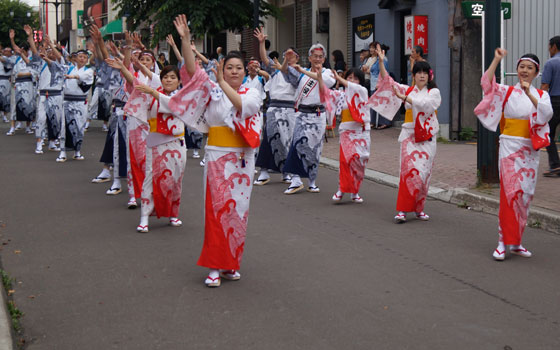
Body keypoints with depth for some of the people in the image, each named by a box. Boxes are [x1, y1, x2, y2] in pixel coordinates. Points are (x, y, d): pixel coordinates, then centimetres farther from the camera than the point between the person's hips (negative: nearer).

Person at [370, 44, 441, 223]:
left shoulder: (434, 92, 4)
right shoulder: (407, 90, 11)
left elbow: (425, 104, -15)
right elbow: (388, 82, 4)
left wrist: (404, 97, -18)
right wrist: (381, 62, -7)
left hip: (427, 136, 0)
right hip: (410, 134, 0)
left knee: (424, 173, 1)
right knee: (409, 171, -11)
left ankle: (419, 208, 13)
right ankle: (402, 210, -11)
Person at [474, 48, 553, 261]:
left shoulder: (541, 95, 8)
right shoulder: (507, 92, 4)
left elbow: (546, 114, -12)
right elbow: (487, 84, -14)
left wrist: (529, 95, -24)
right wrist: (496, 60, -21)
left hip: (531, 149, 3)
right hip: (510, 147, -3)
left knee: (525, 194, 6)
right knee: (510, 192, -10)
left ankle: (515, 242, 16)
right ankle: (503, 242, -6)